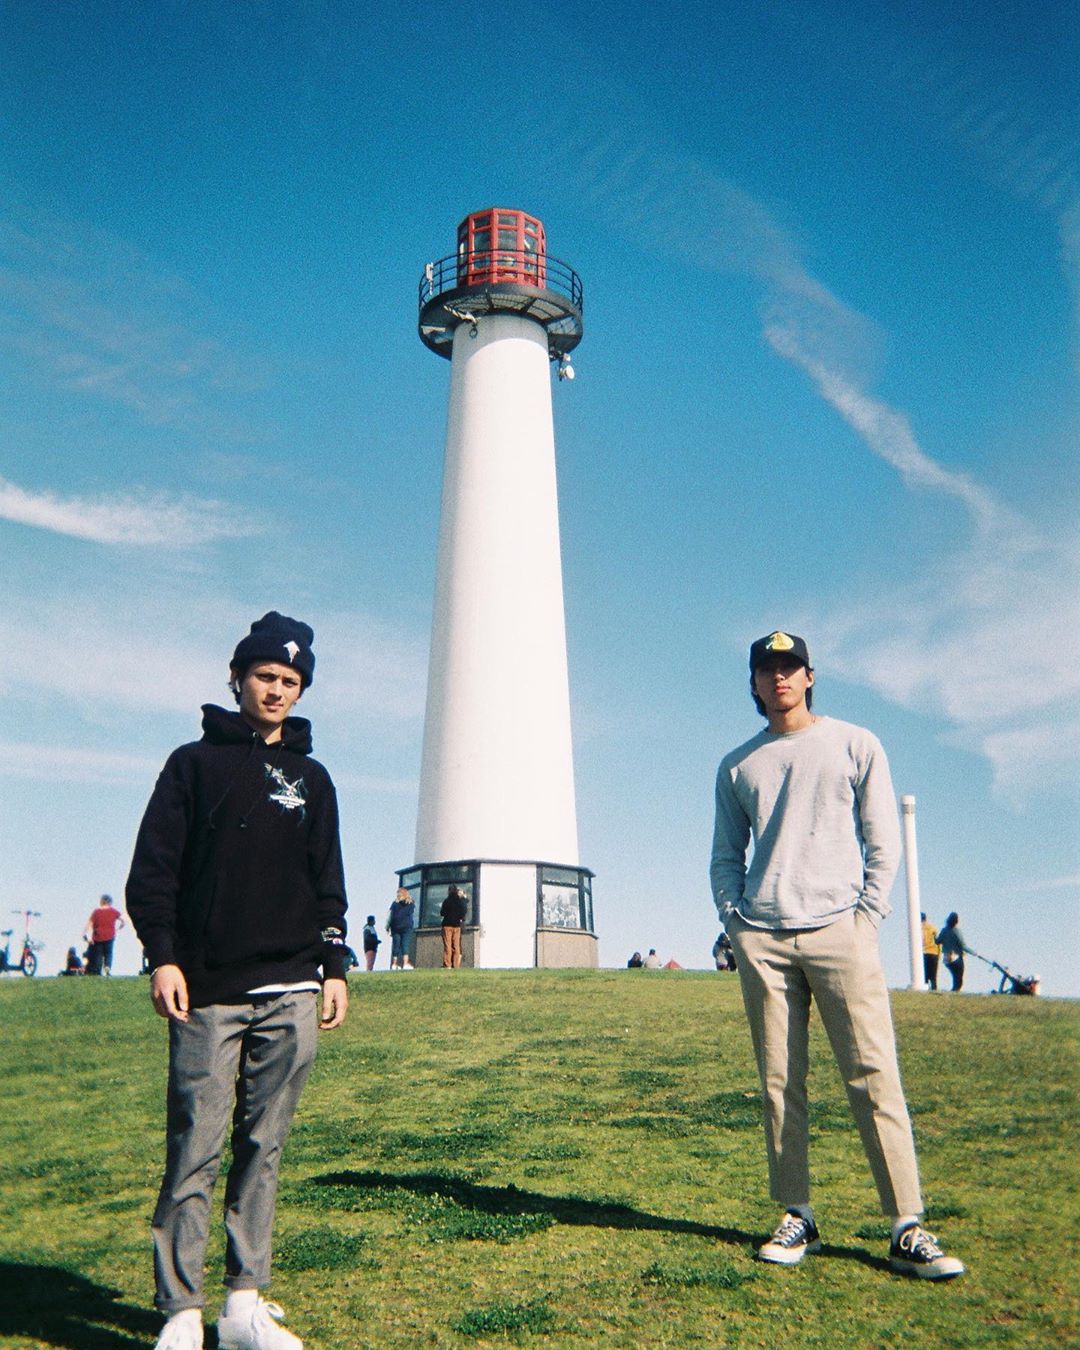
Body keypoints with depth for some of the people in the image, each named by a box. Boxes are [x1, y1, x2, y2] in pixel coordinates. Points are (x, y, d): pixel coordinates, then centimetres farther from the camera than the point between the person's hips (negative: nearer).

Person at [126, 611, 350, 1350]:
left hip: (290, 993, 3)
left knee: (265, 1148, 6)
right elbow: (153, 867, 1)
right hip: (207, 992, -3)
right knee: (196, 1148, -2)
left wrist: (335, 969, 9)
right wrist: (163, 957, -9)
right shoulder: (195, 763, 6)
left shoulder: (311, 778, 15)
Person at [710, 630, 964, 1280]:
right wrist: (733, 919, 4)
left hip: (839, 929, -2)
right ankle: (797, 1219, 11)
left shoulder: (855, 745, 10)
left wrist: (867, 916, -4)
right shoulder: (737, 766, 17)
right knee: (780, 1083, 3)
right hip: (761, 939, 3)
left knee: (875, 1076, -7)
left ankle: (908, 1229, -2)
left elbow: (884, 841, 6)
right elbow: (726, 855, 19)